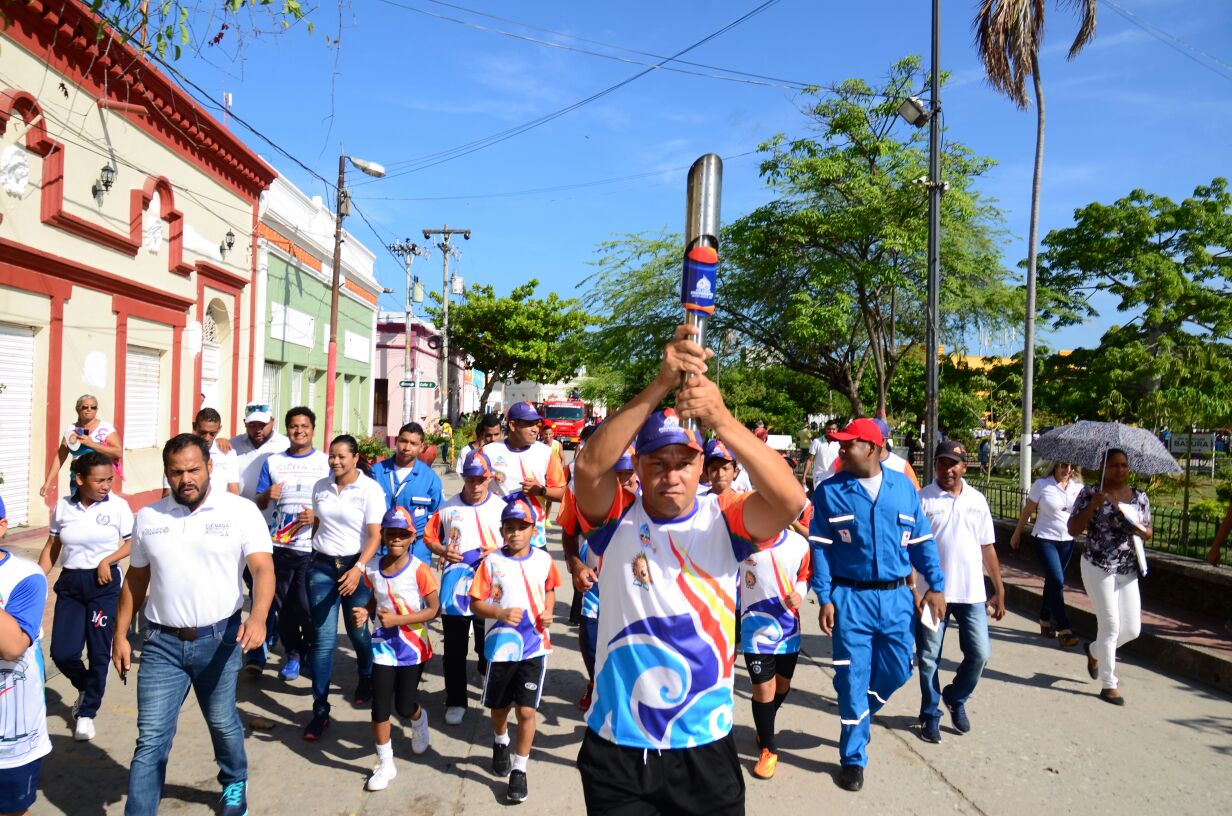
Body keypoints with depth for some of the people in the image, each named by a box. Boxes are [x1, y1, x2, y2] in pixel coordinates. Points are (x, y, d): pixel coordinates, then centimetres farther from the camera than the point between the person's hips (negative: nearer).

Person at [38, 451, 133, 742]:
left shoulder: (118, 505, -7)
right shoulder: (63, 506, 1)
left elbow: (132, 543, -1)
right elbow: (52, 547, 9)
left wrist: (108, 560, -16)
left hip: (104, 583, -2)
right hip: (70, 583, 3)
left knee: (99, 651, 1)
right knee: (62, 652, -1)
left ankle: (87, 712, 21)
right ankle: (86, 688, 32)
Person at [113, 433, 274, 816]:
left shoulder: (240, 510, -9)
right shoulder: (147, 517, 4)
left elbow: (263, 568, -17)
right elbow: (135, 579, 13)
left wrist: (258, 617, -33)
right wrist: (120, 634, 11)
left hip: (219, 639, -1)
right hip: (162, 642, 2)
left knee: (223, 723, 17)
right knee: (151, 739, 1)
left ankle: (235, 783, 42)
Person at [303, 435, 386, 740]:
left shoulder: (370, 489, -9)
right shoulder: (320, 487, 4)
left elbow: (375, 536, -12)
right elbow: (316, 524, 14)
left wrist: (359, 568, -22)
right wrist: (315, 557, 12)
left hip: (355, 566, -2)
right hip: (321, 566, 2)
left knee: (358, 631, 12)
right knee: (323, 638, -2)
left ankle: (366, 679, 43)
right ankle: (320, 710, 4)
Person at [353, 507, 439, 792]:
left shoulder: (419, 570, -18)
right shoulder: (372, 570, -4)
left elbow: (434, 610, -15)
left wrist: (397, 619, -22)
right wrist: (365, 612, -8)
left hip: (413, 646, -3)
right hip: (383, 644, 3)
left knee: (405, 707, 9)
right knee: (380, 706, 1)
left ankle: (419, 719, 47)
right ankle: (385, 764, 19)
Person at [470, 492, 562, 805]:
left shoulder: (543, 560, -2)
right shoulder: (491, 563, -9)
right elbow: (475, 603, -7)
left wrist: (547, 612, -2)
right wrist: (501, 612, -24)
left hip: (534, 646, 0)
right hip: (501, 646, 0)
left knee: (526, 711, -2)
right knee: (499, 708, 18)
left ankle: (519, 771, 17)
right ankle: (500, 744, 51)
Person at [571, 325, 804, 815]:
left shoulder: (725, 520, -5)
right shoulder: (617, 519, -5)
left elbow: (789, 500, -24)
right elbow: (589, 465, -25)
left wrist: (720, 419, -35)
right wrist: (661, 384, -33)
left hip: (705, 747, 1)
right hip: (617, 748, 0)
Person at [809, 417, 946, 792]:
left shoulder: (903, 486, 2)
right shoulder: (829, 492, -4)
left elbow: (921, 540, 8)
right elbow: (820, 548, -4)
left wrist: (936, 585, 3)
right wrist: (825, 598, -9)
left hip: (897, 597, 3)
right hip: (851, 599, -2)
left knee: (897, 671, 12)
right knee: (853, 679, 3)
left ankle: (858, 716, 41)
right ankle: (853, 758, 20)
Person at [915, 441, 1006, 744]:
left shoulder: (977, 500, 7)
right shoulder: (922, 500, -6)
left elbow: (987, 548, 11)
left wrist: (999, 590, 10)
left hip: (972, 593, 3)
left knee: (979, 653, 5)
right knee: (928, 658, 5)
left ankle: (956, 699, 31)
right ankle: (930, 714, 23)